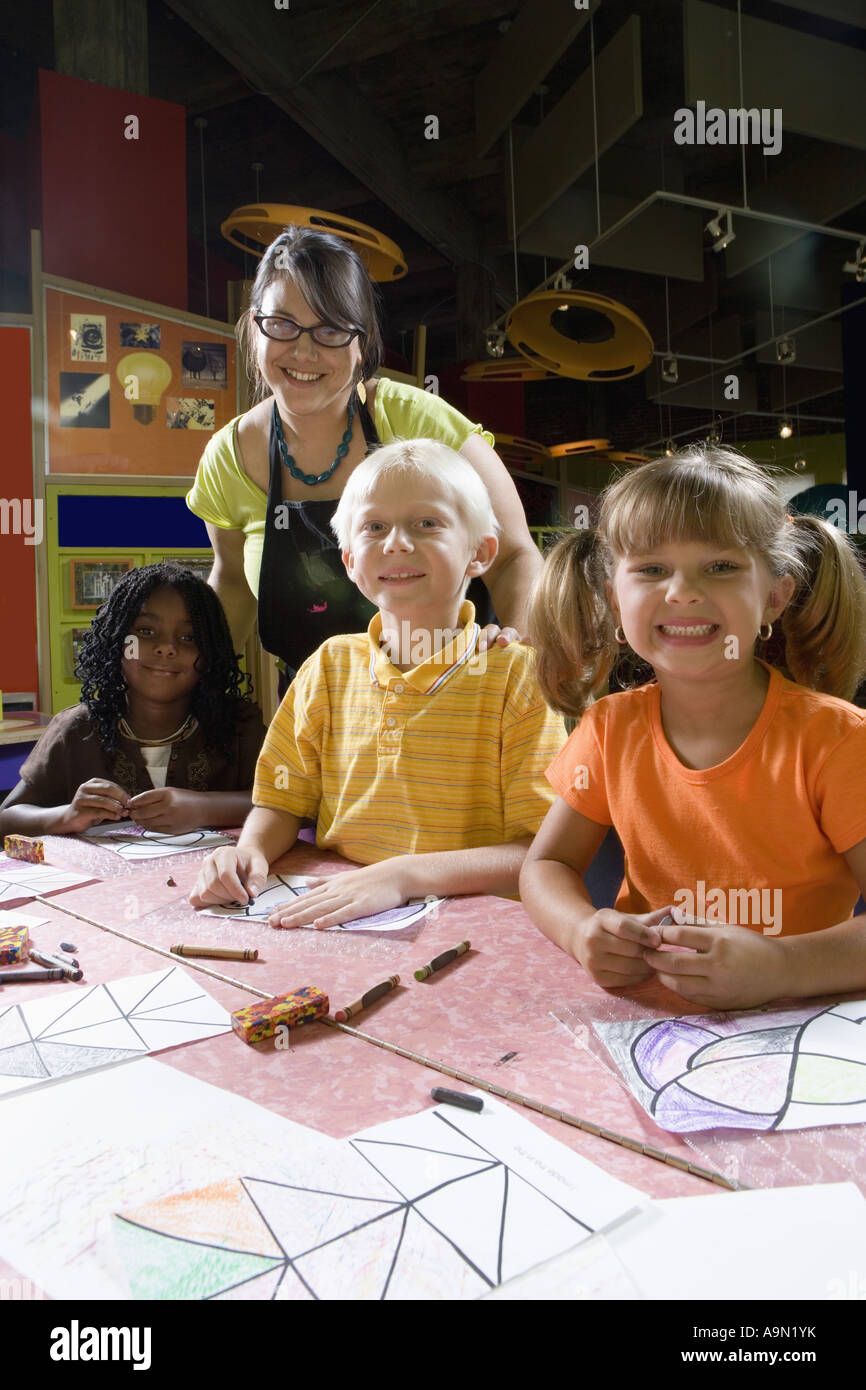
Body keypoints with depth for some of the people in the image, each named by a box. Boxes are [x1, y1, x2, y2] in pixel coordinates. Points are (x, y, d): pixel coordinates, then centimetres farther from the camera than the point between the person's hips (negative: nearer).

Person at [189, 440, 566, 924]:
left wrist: (404, 875, -24)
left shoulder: (515, 674, -7)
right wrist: (250, 851, -8)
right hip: (331, 915, 4)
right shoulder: (328, 667, 6)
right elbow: (283, 803, 14)